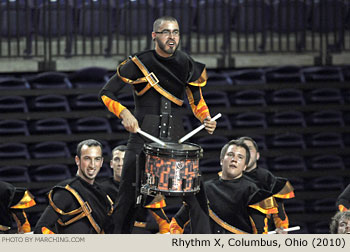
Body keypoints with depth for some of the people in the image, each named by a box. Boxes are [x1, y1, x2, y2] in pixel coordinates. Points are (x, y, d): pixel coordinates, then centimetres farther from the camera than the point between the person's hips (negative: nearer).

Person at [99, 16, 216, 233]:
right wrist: (124, 113, -19)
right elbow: (106, 93, -2)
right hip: (143, 135, -3)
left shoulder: (187, 66, 7)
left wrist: (206, 119, -2)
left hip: (176, 137, 3)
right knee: (130, 194, -5)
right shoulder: (139, 64, -3)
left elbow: (197, 101, 18)